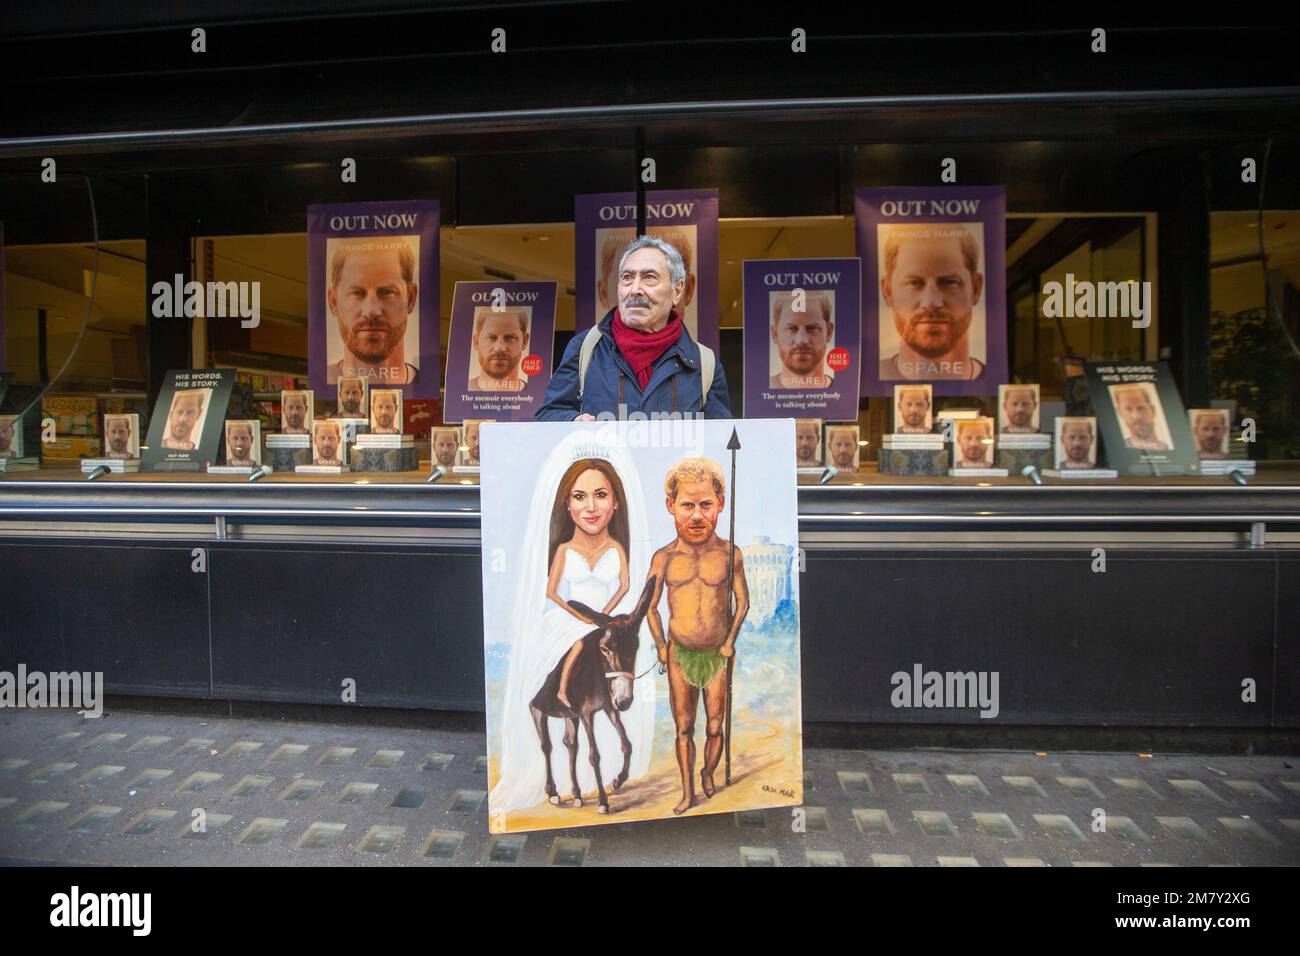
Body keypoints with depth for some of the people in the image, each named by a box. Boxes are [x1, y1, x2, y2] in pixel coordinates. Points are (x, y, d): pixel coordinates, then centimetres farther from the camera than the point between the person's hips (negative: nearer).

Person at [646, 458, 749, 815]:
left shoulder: (730, 553, -10)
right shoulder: (664, 557, -9)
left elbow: (743, 601, 2)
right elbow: (650, 607, 2)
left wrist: (730, 641, 1)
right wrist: (661, 647, 0)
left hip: (717, 656, 0)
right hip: (679, 655, 0)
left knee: (714, 728, 12)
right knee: (683, 729, 10)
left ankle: (708, 774, 38)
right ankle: (688, 793, 25)